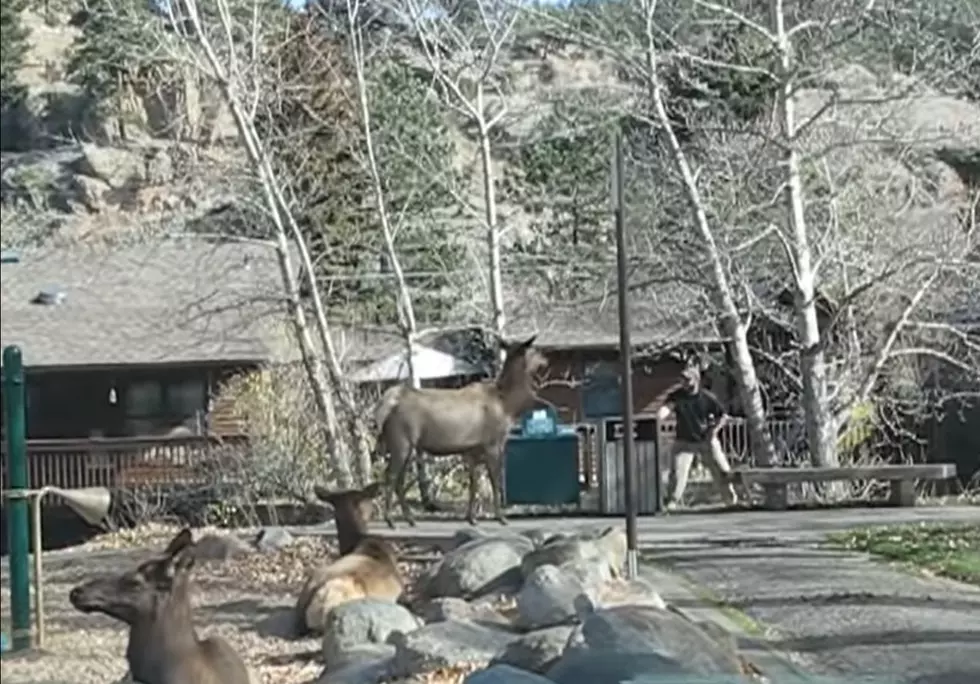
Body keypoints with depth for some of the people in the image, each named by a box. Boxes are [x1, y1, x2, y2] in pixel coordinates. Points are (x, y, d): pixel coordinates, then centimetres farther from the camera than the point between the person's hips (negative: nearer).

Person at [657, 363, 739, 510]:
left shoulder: (707, 397, -10)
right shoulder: (677, 396, -10)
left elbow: (723, 415, 0)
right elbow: (667, 407, -28)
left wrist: (715, 429, -12)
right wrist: (659, 417, -48)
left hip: (706, 441, 0)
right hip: (684, 442, 0)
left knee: (722, 470, 5)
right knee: (677, 473, -12)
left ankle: (732, 499, 23)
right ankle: (670, 503, -3)